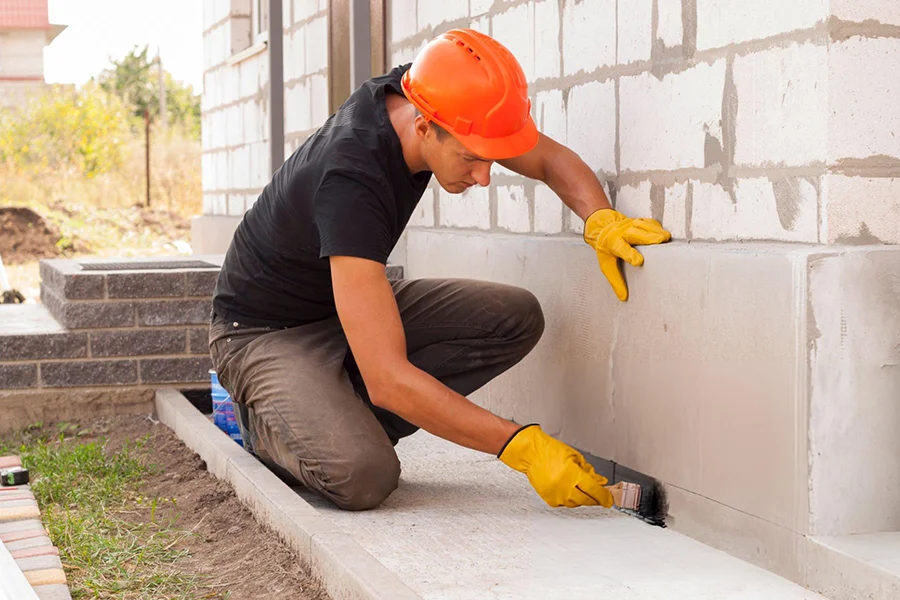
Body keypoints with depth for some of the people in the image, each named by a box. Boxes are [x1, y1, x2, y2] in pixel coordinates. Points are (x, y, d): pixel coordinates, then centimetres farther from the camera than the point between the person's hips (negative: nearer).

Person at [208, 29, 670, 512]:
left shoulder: (418, 92, -15)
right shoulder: (350, 183, -38)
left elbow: (549, 159, -1)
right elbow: (388, 378, -41)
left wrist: (600, 219, -23)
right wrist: (521, 447, -39)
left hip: (353, 299, 8)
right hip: (266, 331, -8)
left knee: (516, 317, -11)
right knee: (363, 476, -33)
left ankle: (346, 421, -2)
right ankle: (269, 421, 0)